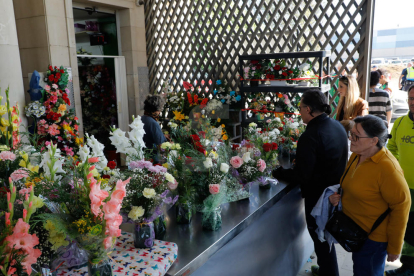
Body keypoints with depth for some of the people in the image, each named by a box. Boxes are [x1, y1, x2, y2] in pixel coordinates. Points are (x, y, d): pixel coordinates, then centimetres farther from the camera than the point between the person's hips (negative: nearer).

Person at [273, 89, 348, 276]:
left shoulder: (310, 136, -28)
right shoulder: (338, 126, 0)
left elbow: (300, 176, -27)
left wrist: (276, 173, -13)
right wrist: (300, 158, 15)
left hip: (318, 196, -9)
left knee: (320, 238, 11)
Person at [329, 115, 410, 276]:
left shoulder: (388, 168, -27)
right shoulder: (357, 156, -2)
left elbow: (401, 207, -21)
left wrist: (394, 248, -13)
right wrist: (337, 196, -5)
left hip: (372, 238, -8)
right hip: (353, 230, 8)